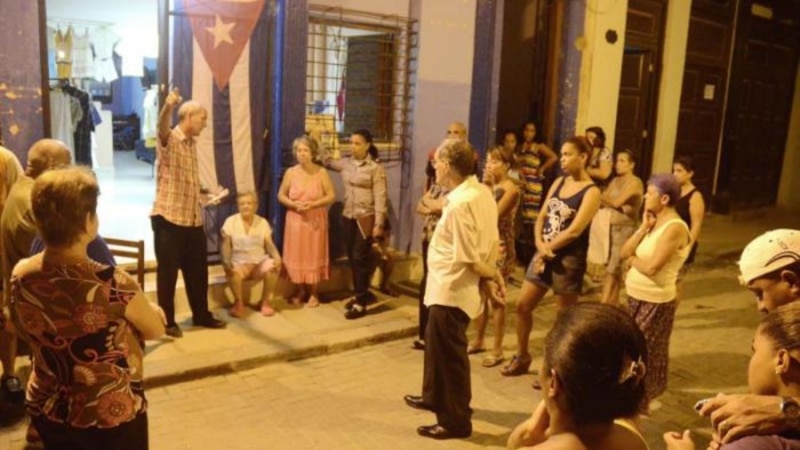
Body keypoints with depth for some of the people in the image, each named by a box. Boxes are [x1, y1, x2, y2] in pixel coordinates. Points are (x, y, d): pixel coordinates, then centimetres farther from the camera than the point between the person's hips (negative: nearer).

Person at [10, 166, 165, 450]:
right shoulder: (111, 284, -30)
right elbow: (156, 329, -11)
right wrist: (147, 311, 9)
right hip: (111, 414, -5)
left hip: (47, 412, 6)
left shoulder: (20, 276, -12)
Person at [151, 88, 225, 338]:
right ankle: (167, 321, 16)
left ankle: (201, 315, 27)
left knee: (198, 270, 14)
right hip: (168, 217, -7)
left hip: (193, 219, 7)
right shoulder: (169, 140, -10)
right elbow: (162, 126, -35)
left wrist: (203, 195, 15)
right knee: (168, 272, 3)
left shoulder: (192, 144, 15)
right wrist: (168, 106, -54)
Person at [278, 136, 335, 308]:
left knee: (314, 256, 4)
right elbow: (281, 195, 5)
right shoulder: (291, 172, 0)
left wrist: (313, 204, -19)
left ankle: (314, 293, 17)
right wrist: (294, 204, -14)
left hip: (316, 221, -2)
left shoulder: (321, 172, -5)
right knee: (296, 256, 6)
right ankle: (299, 290, 24)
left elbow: (332, 196, -6)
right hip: (295, 221, 2)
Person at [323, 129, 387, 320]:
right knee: (352, 258, 11)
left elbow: (380, 198, -11)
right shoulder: (345, 164, 6)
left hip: (366, 218, -6)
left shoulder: (375, 169, -9)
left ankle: (360, 302, 3)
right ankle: (360, 294, 26)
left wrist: (378, 224, -15)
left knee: (360, 258, -4)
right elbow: (328, 162, 24)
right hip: (348, 217, 6)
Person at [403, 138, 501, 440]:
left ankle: (456, 421, 23)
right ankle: (434, 397, 46)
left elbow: (470, 258, -22)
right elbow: (490, 241, 6)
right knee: (435, 344, 26)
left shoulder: (459, 204, -25)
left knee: (450, 354, 6)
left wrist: (492, 274, -5)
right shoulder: (481, 192, 3)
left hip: (451, 289, -10)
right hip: (449, 287, 10)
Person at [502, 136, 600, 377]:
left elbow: (574, 230, -18)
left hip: (569, 259, -7)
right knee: (522, 305, 10)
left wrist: (549, 248, -10)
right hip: (544, 254, 7)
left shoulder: (591, 192, -11)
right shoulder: (558, 182, 10)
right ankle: (522, 357, 28)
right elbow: (541, 218, 7)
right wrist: (540, 245, -10)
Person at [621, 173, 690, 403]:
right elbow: (624, 252, 3)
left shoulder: (675, 228, -19)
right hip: (636, 297, 8)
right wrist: (643, 228, -5)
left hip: (655, 302, -8)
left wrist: (633, 259, -6)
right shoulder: (654, 222, 8)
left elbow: (651, 267, -25)